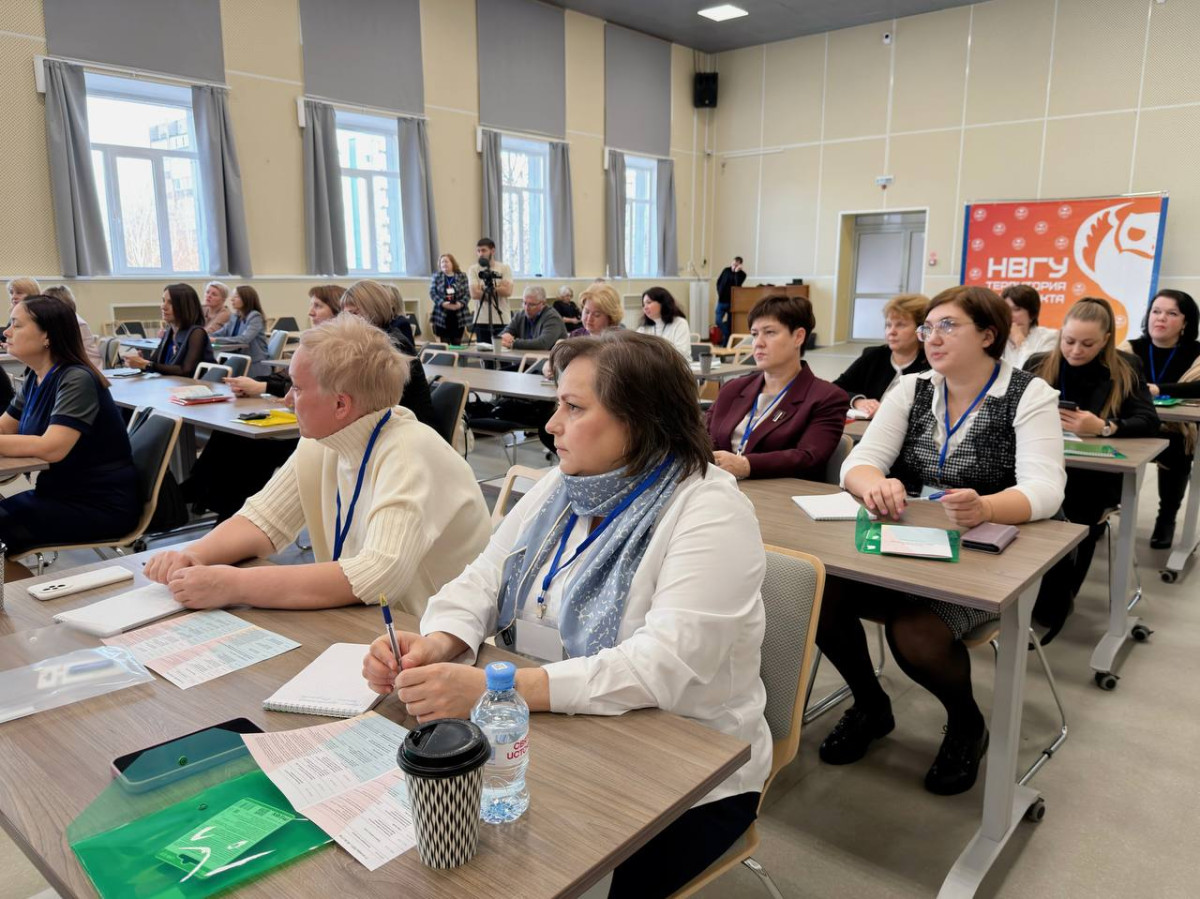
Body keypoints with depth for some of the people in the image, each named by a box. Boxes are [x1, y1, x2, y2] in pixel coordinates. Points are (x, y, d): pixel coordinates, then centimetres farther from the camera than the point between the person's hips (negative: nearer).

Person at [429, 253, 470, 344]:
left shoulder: (462, 276, 7)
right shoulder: (436, 276, 8)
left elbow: (467, 293, 2)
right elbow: (432, 292, -1)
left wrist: (461, 303, -16)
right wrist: (442, 303, -16)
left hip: (459, 315, 1)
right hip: (442, 315, 0)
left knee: (457, 344, 4)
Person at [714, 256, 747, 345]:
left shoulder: (741, 274, -6)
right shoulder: (726, 270, 5)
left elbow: (738, 285, -24)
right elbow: (718, 282, 14)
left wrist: (737, 272, -24)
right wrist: (719, 292, 5)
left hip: (731, 301, -4)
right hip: (721, 300, 4)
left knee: (730, 323, -1)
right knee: (718, 321, -2)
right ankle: (728, 335, 11)